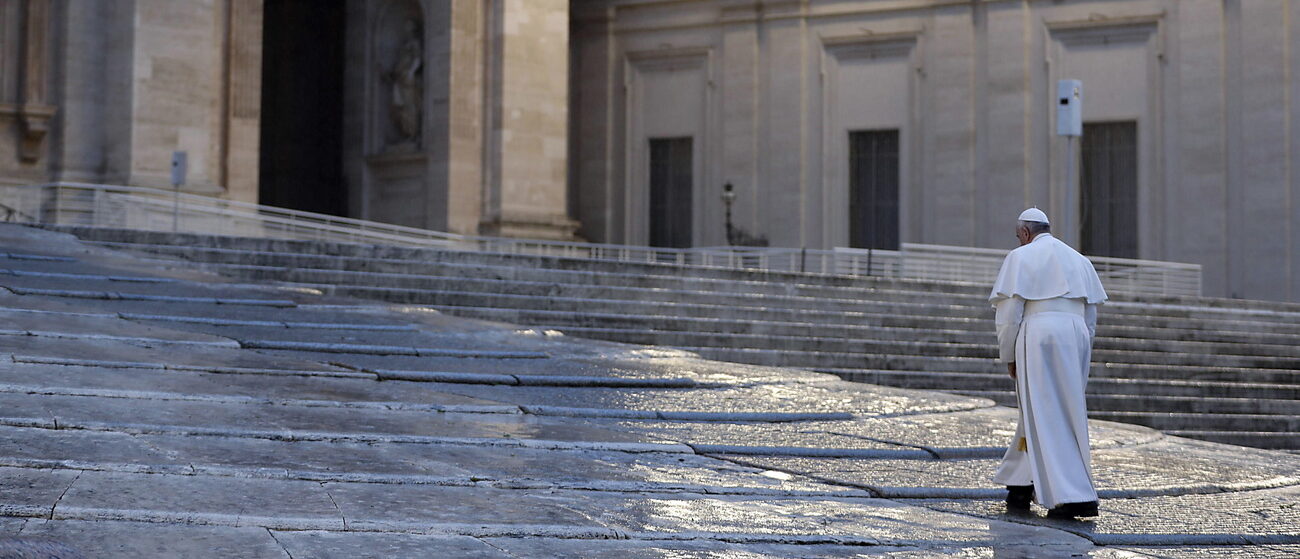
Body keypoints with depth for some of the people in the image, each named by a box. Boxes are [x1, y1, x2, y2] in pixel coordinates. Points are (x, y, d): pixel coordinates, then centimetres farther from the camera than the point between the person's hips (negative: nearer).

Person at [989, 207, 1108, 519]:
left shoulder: (1020, 257, 1)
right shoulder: (1079, 260, 18)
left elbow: (1009, 312, -5)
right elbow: (1090, 315, 18)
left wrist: (1008, 356, 3)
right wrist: (1079, 358, 22)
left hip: (1038, 338, -6)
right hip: (1075, 340, 6)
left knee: (1047, 418, -4)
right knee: (1039, 410, 17)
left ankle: (1077, 496, -14)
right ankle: (1021, 486, 21)